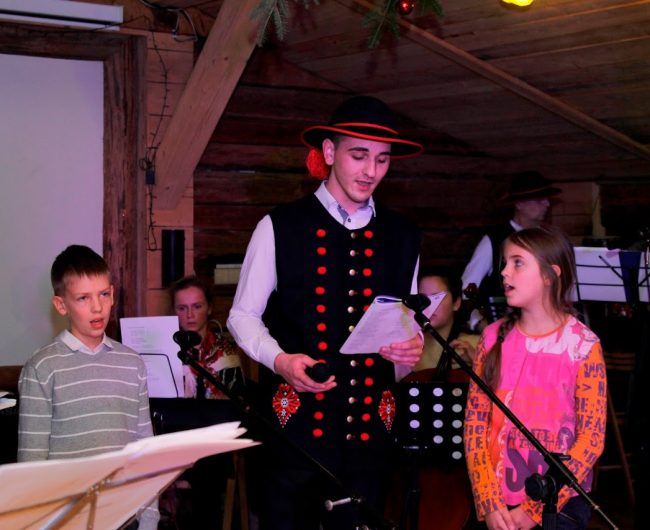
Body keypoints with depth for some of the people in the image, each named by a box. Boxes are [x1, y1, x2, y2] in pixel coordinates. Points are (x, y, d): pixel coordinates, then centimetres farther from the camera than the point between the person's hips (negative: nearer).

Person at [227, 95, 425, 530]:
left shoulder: (402, 237, 11)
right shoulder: (279, 228, 0)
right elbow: (243, 315, 4)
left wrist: (411, 349, -6)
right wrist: (280, 360, -14)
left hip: (369, 424, 3)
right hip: (295, 423, -3)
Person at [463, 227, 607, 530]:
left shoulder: (582, 345, -8)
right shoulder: (494, 338, 0)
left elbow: (591, 439, -10)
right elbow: (475, 423, 0)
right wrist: (489, 502, -9)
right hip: (498, 502, 3)